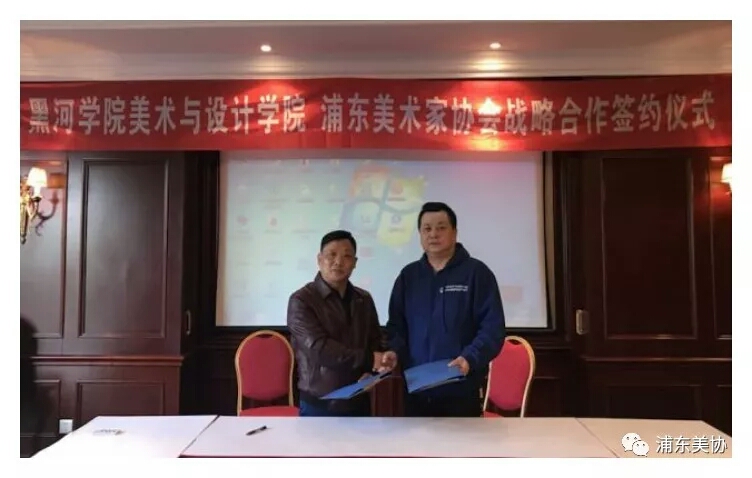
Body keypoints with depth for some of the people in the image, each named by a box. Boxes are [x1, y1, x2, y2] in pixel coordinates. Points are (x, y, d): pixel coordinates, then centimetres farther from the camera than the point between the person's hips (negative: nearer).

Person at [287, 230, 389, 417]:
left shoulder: (364, 300, 9)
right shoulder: (301, 300, -9)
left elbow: (375, 343, 9)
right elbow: (319, 348, -19)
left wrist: (369, 372, -11)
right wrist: (368, 359, -17)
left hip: (359, 402, 5)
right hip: (319, 404, -5)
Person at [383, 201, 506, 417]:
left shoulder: (476, 272, -3)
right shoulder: (408, 275, 11)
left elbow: (493, 327, -8)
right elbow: (396, 325, 14)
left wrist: (470, 358, -24)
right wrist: (395, 351, -6)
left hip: (461, 391, -4)